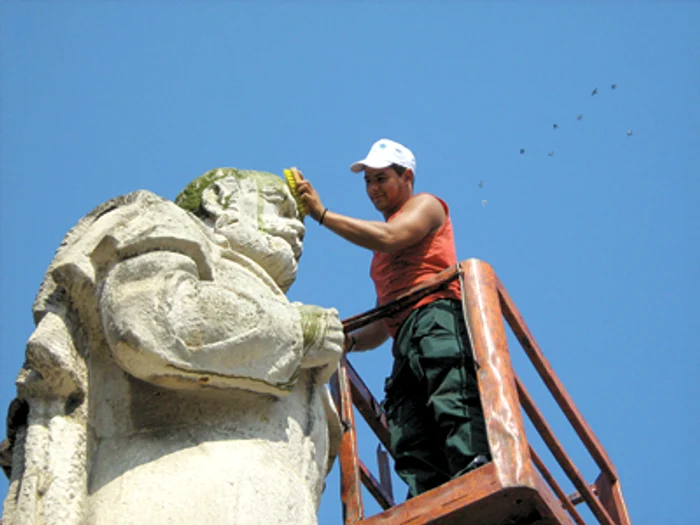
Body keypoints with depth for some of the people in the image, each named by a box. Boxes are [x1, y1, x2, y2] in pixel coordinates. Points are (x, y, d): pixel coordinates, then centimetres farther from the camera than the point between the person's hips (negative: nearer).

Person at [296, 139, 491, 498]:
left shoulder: (425, 204, 17)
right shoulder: (382, 257, 38)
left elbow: (390, 237, -6)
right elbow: (384, 319, 35)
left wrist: (322, 214, -2)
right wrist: (352, 340, 14)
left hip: (437, 318, -7)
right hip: (406, 343, 7)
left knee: (452, 400, -30)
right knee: (411, 447, -11)